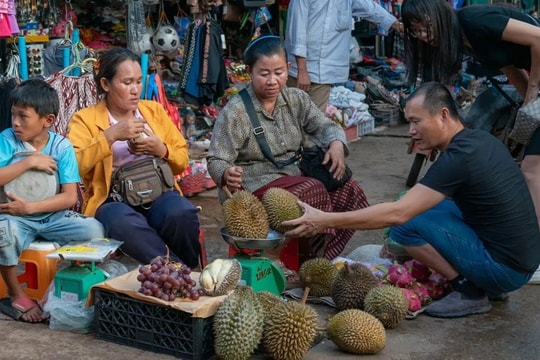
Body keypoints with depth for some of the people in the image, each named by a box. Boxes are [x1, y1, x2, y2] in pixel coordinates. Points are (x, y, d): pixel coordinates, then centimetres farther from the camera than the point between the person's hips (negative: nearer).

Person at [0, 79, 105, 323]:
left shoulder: (62, 146, -4)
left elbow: (70, 197, -9)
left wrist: (29, 207, -18)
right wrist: (29, 161, -17)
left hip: (53, 217, 1)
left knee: (94, 229, -23)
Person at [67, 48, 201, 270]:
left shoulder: (154, 110, 18)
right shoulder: (85, 118, 6)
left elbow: (182, 161, 18)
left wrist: (161, 149, -3)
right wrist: (111, 135, -16)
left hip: (158, 194, 3)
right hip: (113, 200, -3)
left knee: (183, 213, -33)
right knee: (125, 223, -39)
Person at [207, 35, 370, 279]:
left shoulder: (296, 99, 7)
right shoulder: (235, 112, -11)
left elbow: (324, 126, 8)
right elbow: (216, 160, -13)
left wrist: (336, 144, -16)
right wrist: (226, 174, -38)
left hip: (293, 177, 7)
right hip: (254, 186, -7)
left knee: (350, 191, -14)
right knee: (313, 191, -31)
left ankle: (319, 258, -7)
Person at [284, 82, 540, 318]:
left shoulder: (459, 157, -21)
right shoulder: (480, 138, 6)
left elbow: (397, 213, -26)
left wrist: (325, 221, -23)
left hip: (506, 268, -9)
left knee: (406, 224, -14)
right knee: (426, 207, 18)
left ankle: (470, 292, -3)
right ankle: (488, 286, 14)